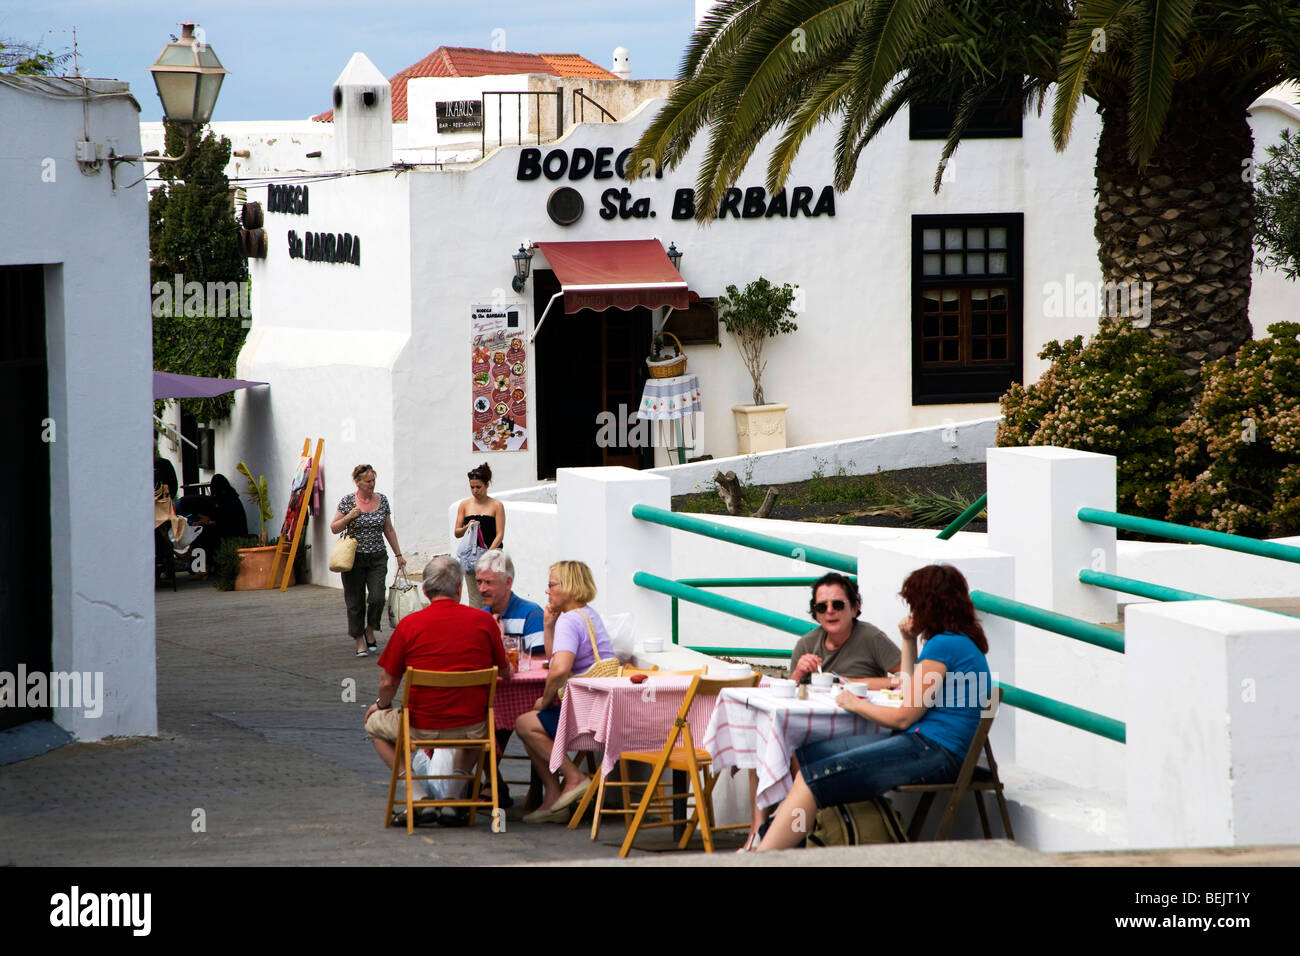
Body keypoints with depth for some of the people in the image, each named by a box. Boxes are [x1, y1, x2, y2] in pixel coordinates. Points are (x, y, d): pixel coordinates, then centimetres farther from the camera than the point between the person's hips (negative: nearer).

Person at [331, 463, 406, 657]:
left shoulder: (382, 501, 4)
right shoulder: (348, 501, -4)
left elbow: (389, 530, 13)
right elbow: (334, 529, -1)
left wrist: (398, 554, 12)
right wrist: (349, 517, -17)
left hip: (377, 558, 2)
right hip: (354, 559, -2)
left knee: (377, 598, -12)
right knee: (355, 601, 1)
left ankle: (370, 632, 13)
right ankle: (360, 641, 13)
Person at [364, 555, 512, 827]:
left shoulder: (409, 624, -10)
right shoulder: (483, 621, -5)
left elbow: (388, 682, -2)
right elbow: (505, 672, 9)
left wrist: (382, 705, 21)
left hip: (422, 729, -2)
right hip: (472, 728, 2)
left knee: (374, 723, 28)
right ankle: (454, 801, 22)